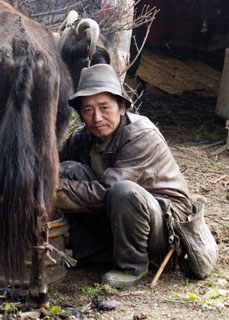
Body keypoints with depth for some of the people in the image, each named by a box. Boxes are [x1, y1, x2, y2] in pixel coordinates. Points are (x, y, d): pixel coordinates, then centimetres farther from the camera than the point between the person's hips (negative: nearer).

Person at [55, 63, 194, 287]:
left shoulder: (143, 136, -23)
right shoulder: (82, 138, -3)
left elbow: (105, 192, -30)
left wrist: (56, 189, -30)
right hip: (112, 220, 5)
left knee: (124, 190, -37)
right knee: (69, 170, -14)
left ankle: (132, 266, -14)